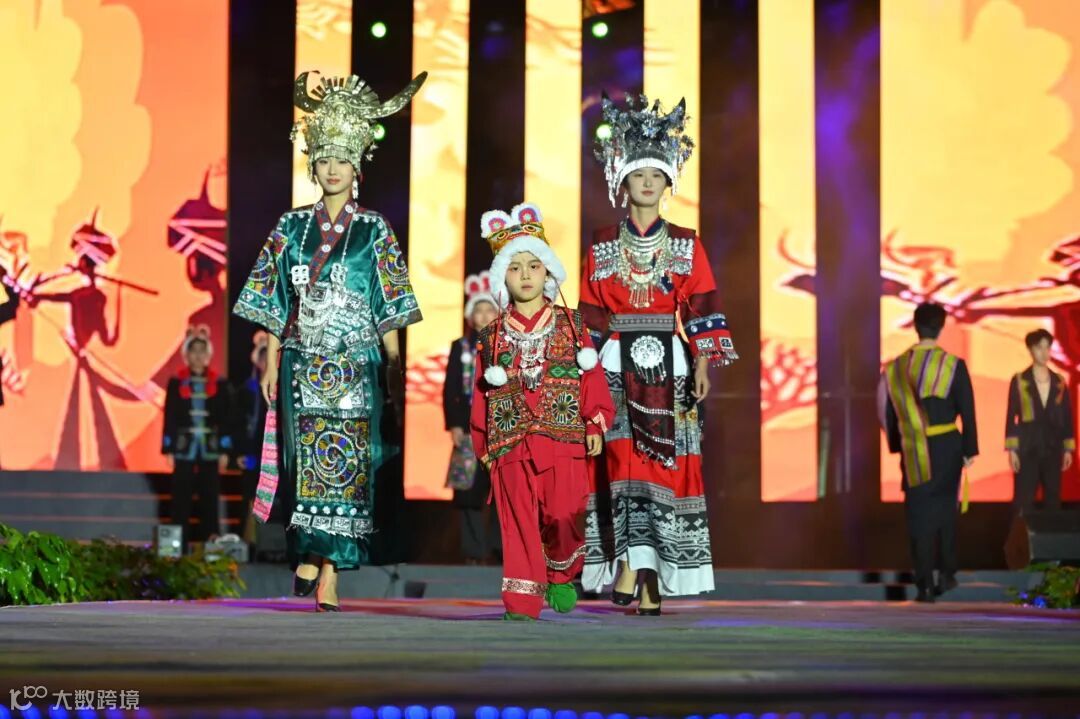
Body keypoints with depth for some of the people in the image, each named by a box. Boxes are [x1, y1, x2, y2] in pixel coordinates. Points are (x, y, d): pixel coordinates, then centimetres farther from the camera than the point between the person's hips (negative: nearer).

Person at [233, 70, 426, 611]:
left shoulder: (373, 230, 3)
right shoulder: (292, 227, 7)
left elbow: (389, 309, 2)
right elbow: (275, 303, 9)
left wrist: (394, 369, -2)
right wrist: (271, 362, 4)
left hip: (356, 363, -2)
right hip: (303, 361, 2)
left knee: (346, 463, -5)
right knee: (308, 460, 0)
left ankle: (329, 572, -4)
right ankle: (311, 555, 12)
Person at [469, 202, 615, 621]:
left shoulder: (571, 327, 9)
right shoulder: (492, 337, 11)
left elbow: (592, 379, 6)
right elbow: (482, 393, 13)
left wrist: (596, 424, -3)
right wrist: (482, 442, 9)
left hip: (564, 439, -1)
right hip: (510, 443, 1)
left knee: (564, 515, -9)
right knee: (518, 520, -2)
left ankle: (560, 574, 19)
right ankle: (523, 598, 2)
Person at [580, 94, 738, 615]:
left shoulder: (686, 246, 9)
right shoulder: (602, 247, 9)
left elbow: (701, 309, 4)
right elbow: (589, 312, 8)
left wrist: (704, 365, -5)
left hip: (668, 366, 1)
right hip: (617, 363, -1)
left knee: (665, 462, -2)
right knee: (623, 457, -13)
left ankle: (648, 578, 1)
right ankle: (635, 567, -19)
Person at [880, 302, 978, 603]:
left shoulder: (897, 368, 0)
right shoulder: (954, 365, -7)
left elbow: (890, 412, 7)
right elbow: (967, 411, -6)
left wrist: (897, 445, 17)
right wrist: (970, 449, 1)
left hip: (914, 451, 1)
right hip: (948, 446, -1)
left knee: (919, 516, 3)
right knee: (946, 510, 17)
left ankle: (925, 585, -1)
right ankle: (947, 574, 20)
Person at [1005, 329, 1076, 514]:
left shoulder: (1059, 382, 8)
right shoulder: (1019, 380, 0)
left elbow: (1067, 417, 10)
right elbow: (1011, 416, -2)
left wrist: (1068, 449, 5)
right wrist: (1012, 449, -8)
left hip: (1053, 448, 3)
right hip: (1027, 448, -3)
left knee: (1053, 499, 5)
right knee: (1024, 500, -5)